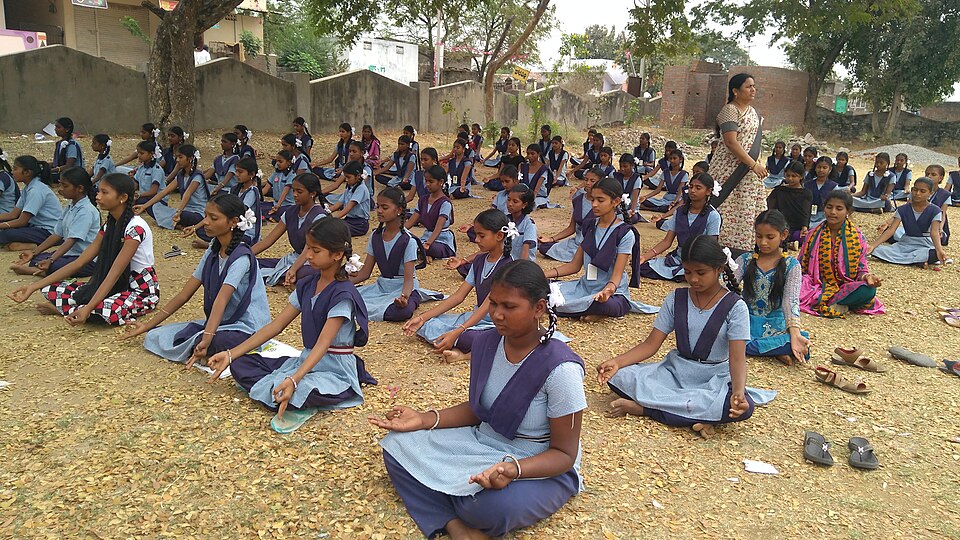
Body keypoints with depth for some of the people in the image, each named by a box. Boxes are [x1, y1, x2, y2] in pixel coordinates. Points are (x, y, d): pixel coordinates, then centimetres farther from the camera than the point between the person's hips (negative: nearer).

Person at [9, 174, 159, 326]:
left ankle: (64, 309, -9)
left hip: (142, 292, -7)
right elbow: (79, 263, 4)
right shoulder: (109, 225, 6)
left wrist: (87, 309, -34)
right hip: (119, 285, 7)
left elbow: (114, 273, -27)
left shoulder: (135, 227, -21)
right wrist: (33, 287, 1)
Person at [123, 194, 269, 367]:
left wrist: (206, 339, -43)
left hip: (246, 328, -8)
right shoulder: (213, 252, 6)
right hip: (219, 322, 8)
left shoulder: (241, 257, -18)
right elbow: (185, 294, 9)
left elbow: (221, 299, -32)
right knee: (154, 336, -3)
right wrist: (147, 325, 9)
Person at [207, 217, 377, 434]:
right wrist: (231, 354, 0)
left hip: (335, 370, -8)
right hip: (305, 360, 8)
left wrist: (293, 380, -39)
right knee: (240, 365, -3)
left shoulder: (342, 294, -17)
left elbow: (323, 344, -25)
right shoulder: (307, 286, 6)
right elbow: (276, 325, 6)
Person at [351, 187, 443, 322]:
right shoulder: (375, 236, 5)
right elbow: (365, 272, 6)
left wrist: (404, 296, -40)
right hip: (381, 285, 5)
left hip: (402, 287, -5)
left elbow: (409, 279, -18)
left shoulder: (408, 241, -13)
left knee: (402, 311, -39)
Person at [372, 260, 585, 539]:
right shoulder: (487, 342, -6)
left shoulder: (560, 369, -25)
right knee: (397, 445, -7)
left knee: (495, 504, -38)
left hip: (541, 468, -6)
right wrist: (425, 420, -6)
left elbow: (564, 453, -18)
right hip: (484, 443, 6)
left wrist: (512, 469, -36)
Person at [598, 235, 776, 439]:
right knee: (619, 377, -21)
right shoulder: (676, 298, 1)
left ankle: (641, 407, -30)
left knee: (745, 406, -36)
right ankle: (699, 415, -27)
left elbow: (737, 358, -16)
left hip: (714, 379, -2)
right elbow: (651, 344, -2)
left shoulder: (735, 307, -8)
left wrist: (738, 391, -38)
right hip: (674, 370, 2)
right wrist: (617, 361, -20)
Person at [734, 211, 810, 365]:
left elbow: (791, 300, -13)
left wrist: (794, 333, -28)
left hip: (775, 327, -2)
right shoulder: (745, 260, 4)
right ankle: (775, 350, -21)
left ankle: (745, 345, -22)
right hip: (746, 322, 2)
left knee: (803, 347, -32)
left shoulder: (791, 265, -2)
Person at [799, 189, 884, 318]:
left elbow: (861, 270, 3)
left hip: (845, 287, 0)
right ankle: (841, 304, -23)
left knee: (868, 290, -34)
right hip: (817, 286, 1)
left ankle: (819, 303, -24)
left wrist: (867, 277, -22)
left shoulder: (857, 237, 1)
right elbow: (802, 266, 8)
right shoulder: (813, 235, 4)